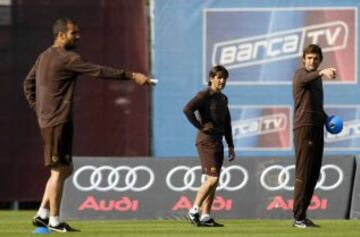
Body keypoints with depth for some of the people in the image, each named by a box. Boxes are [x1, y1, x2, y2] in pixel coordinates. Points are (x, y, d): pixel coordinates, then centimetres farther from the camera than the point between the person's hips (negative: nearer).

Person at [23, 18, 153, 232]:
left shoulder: (44, 57, 14)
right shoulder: (67, 58, -14)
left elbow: (28, 84, 22)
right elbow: (99, 71, -19)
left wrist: (39, 109, 17)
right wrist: (132, 76, -19)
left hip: (47, 120, 10)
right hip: (58, 123, -10)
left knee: (65, 169, 15)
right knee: (59, 171, -4)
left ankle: (42, 215, 15)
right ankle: (54, 221, 1)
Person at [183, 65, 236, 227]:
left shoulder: (223, 99, 17)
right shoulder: (205, 95, -8)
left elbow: (227, 124, 22)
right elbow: (188, 109, -24)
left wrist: (231, 146, 19)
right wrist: (201, 126, -18)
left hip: (218, 142, 9)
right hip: (206, 141, -9)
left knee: (213, 181, 7)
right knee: (212, 179, -15)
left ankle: (205, 217, 10)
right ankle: (194, 211, -10)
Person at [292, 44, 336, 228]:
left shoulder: (317, 79, 21)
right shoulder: (301, 75, -5)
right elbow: (306, 78, -31)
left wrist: (326, 118, 13)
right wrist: (322, 72, -51)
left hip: (317, 129, 8)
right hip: (304, 127, -8)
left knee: (313, 174, 7)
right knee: (303, 173, -11)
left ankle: (302, 215, 11)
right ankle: (298, 218, -12)